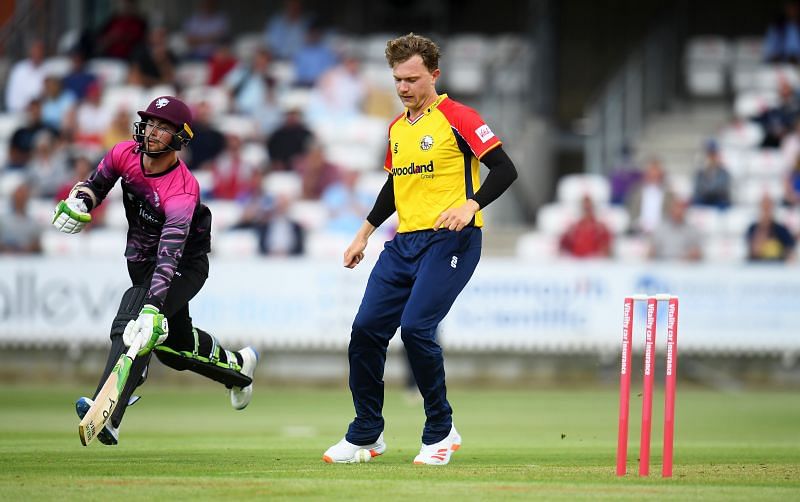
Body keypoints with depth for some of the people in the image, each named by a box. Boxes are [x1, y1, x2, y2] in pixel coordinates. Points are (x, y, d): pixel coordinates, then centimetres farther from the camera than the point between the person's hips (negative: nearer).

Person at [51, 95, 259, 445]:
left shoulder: (182, 193, -33)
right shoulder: (125, 154, -14)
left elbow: (169, 257, -43)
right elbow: (98, 182, 8)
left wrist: (152, 308, -54)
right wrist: (78, 203, -15)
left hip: (185, 266, -7)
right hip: (140, 259, 7)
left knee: (131, 325, -29)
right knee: (174, 342, 18)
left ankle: (107, 418, -40)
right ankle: (236, 364, 48)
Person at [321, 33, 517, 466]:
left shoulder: (456, 118, -7)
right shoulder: (397, 128, 16)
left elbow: (504, 169, -12)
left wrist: (470, 205, -26)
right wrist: (364, 234, 29)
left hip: (449, 240, -8)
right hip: (405, 241, 8)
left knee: (415, 327, -20)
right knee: (366, 328, 0)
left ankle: (440, 433, -3)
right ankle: (365, 435, 13)